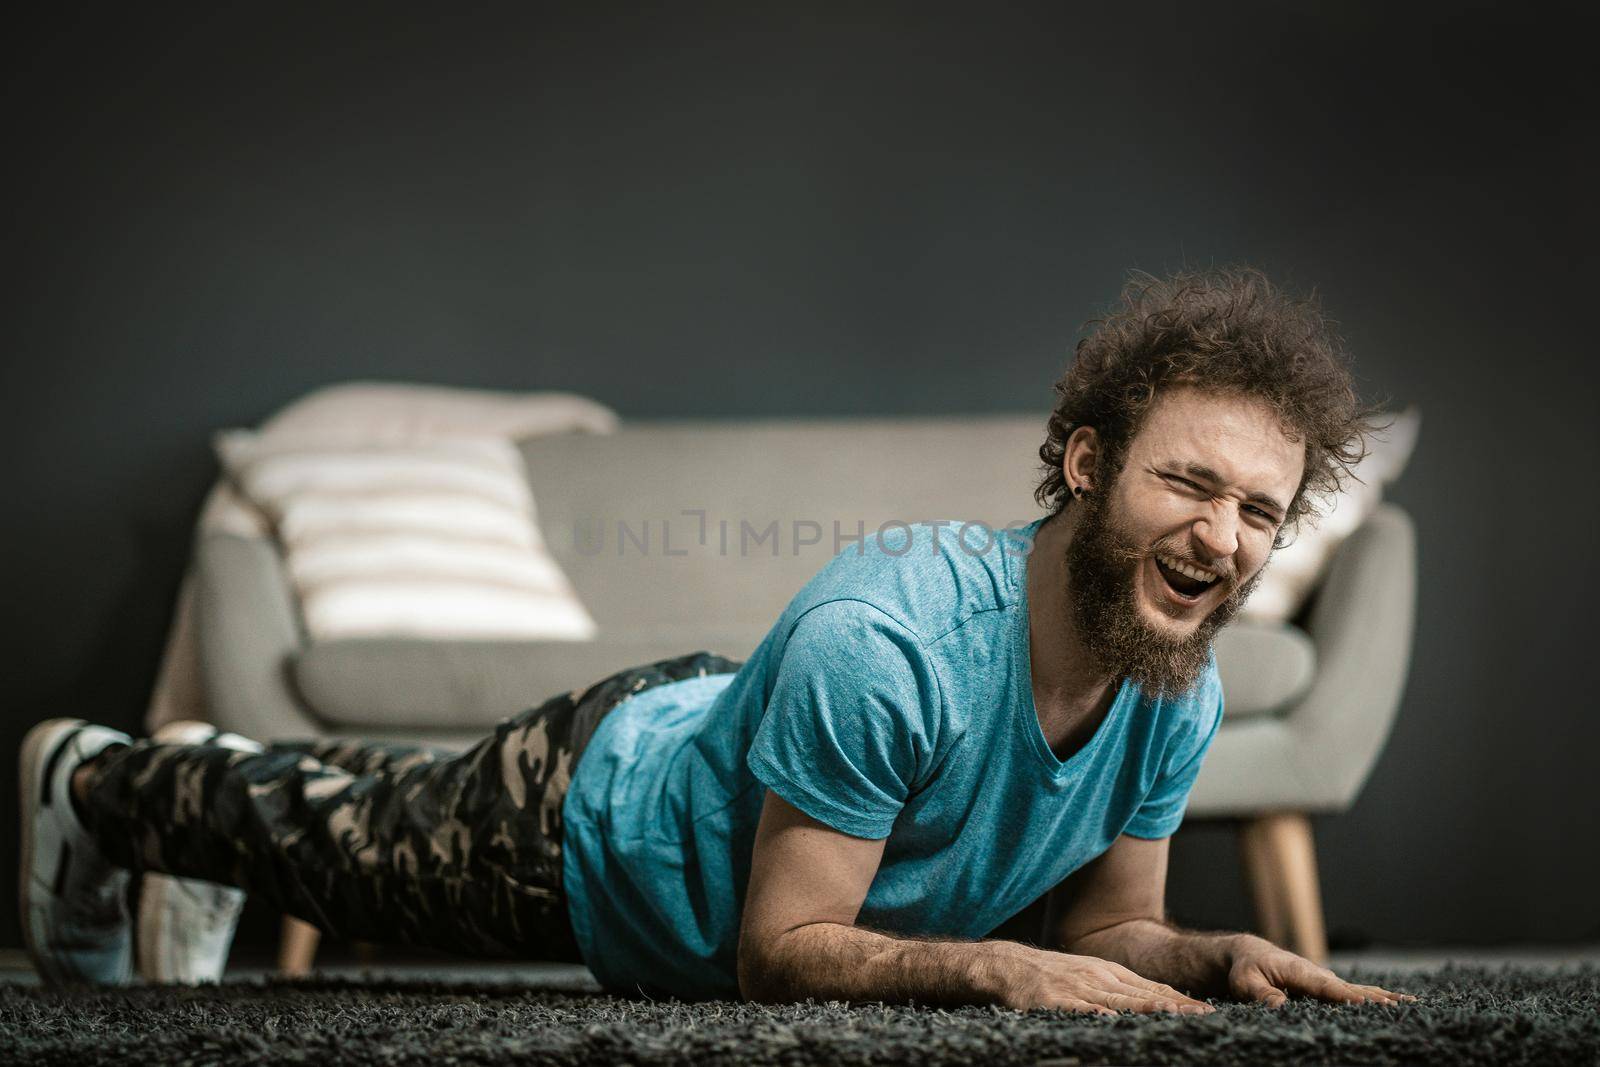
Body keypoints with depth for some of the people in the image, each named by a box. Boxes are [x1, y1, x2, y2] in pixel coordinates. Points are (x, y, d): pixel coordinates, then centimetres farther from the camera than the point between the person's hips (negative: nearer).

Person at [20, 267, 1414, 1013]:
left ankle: (228, 770, 65)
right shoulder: (881, 643, -46)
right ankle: (94, 785, 53)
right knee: (342, 842, 23)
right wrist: (989, 968, -51)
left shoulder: (1180, 695, -24)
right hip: (596, 825, -6)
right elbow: (778, 952, -38)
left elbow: (1105, 927, -10)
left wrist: (1215, 956, -30)